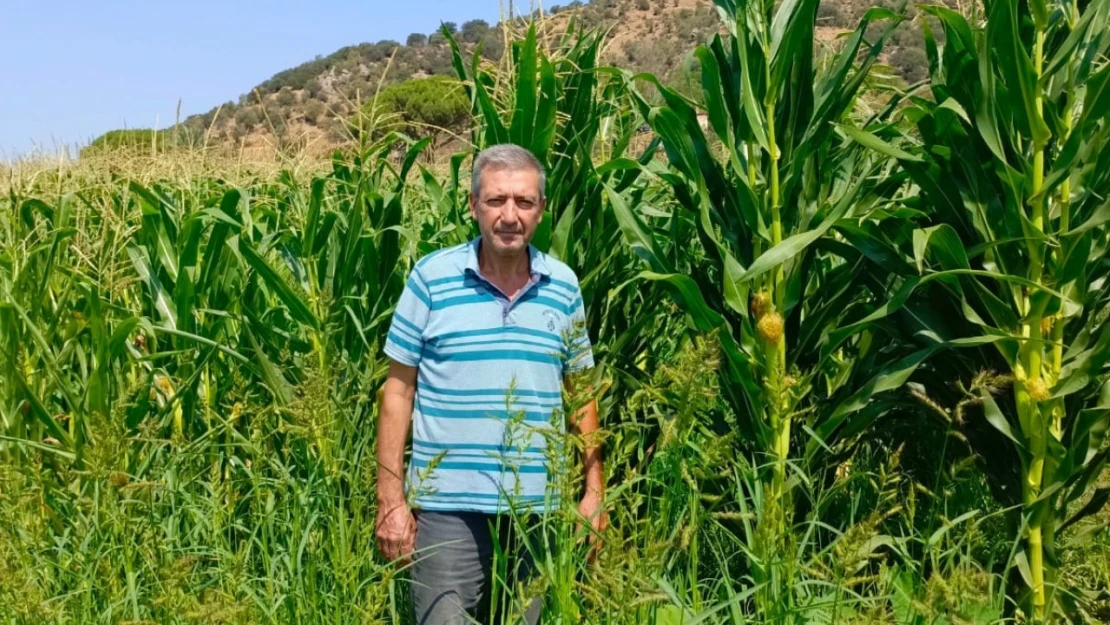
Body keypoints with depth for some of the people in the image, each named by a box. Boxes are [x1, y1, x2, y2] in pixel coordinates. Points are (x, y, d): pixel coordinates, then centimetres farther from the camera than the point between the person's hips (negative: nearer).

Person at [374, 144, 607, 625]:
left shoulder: (564, 286, 3)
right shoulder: (431, 277, -6)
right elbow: (399, 390, -2)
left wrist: (594, 490, 7)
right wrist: (391, 499, -5)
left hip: (537, 507, 3)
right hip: (448, 505, -3)